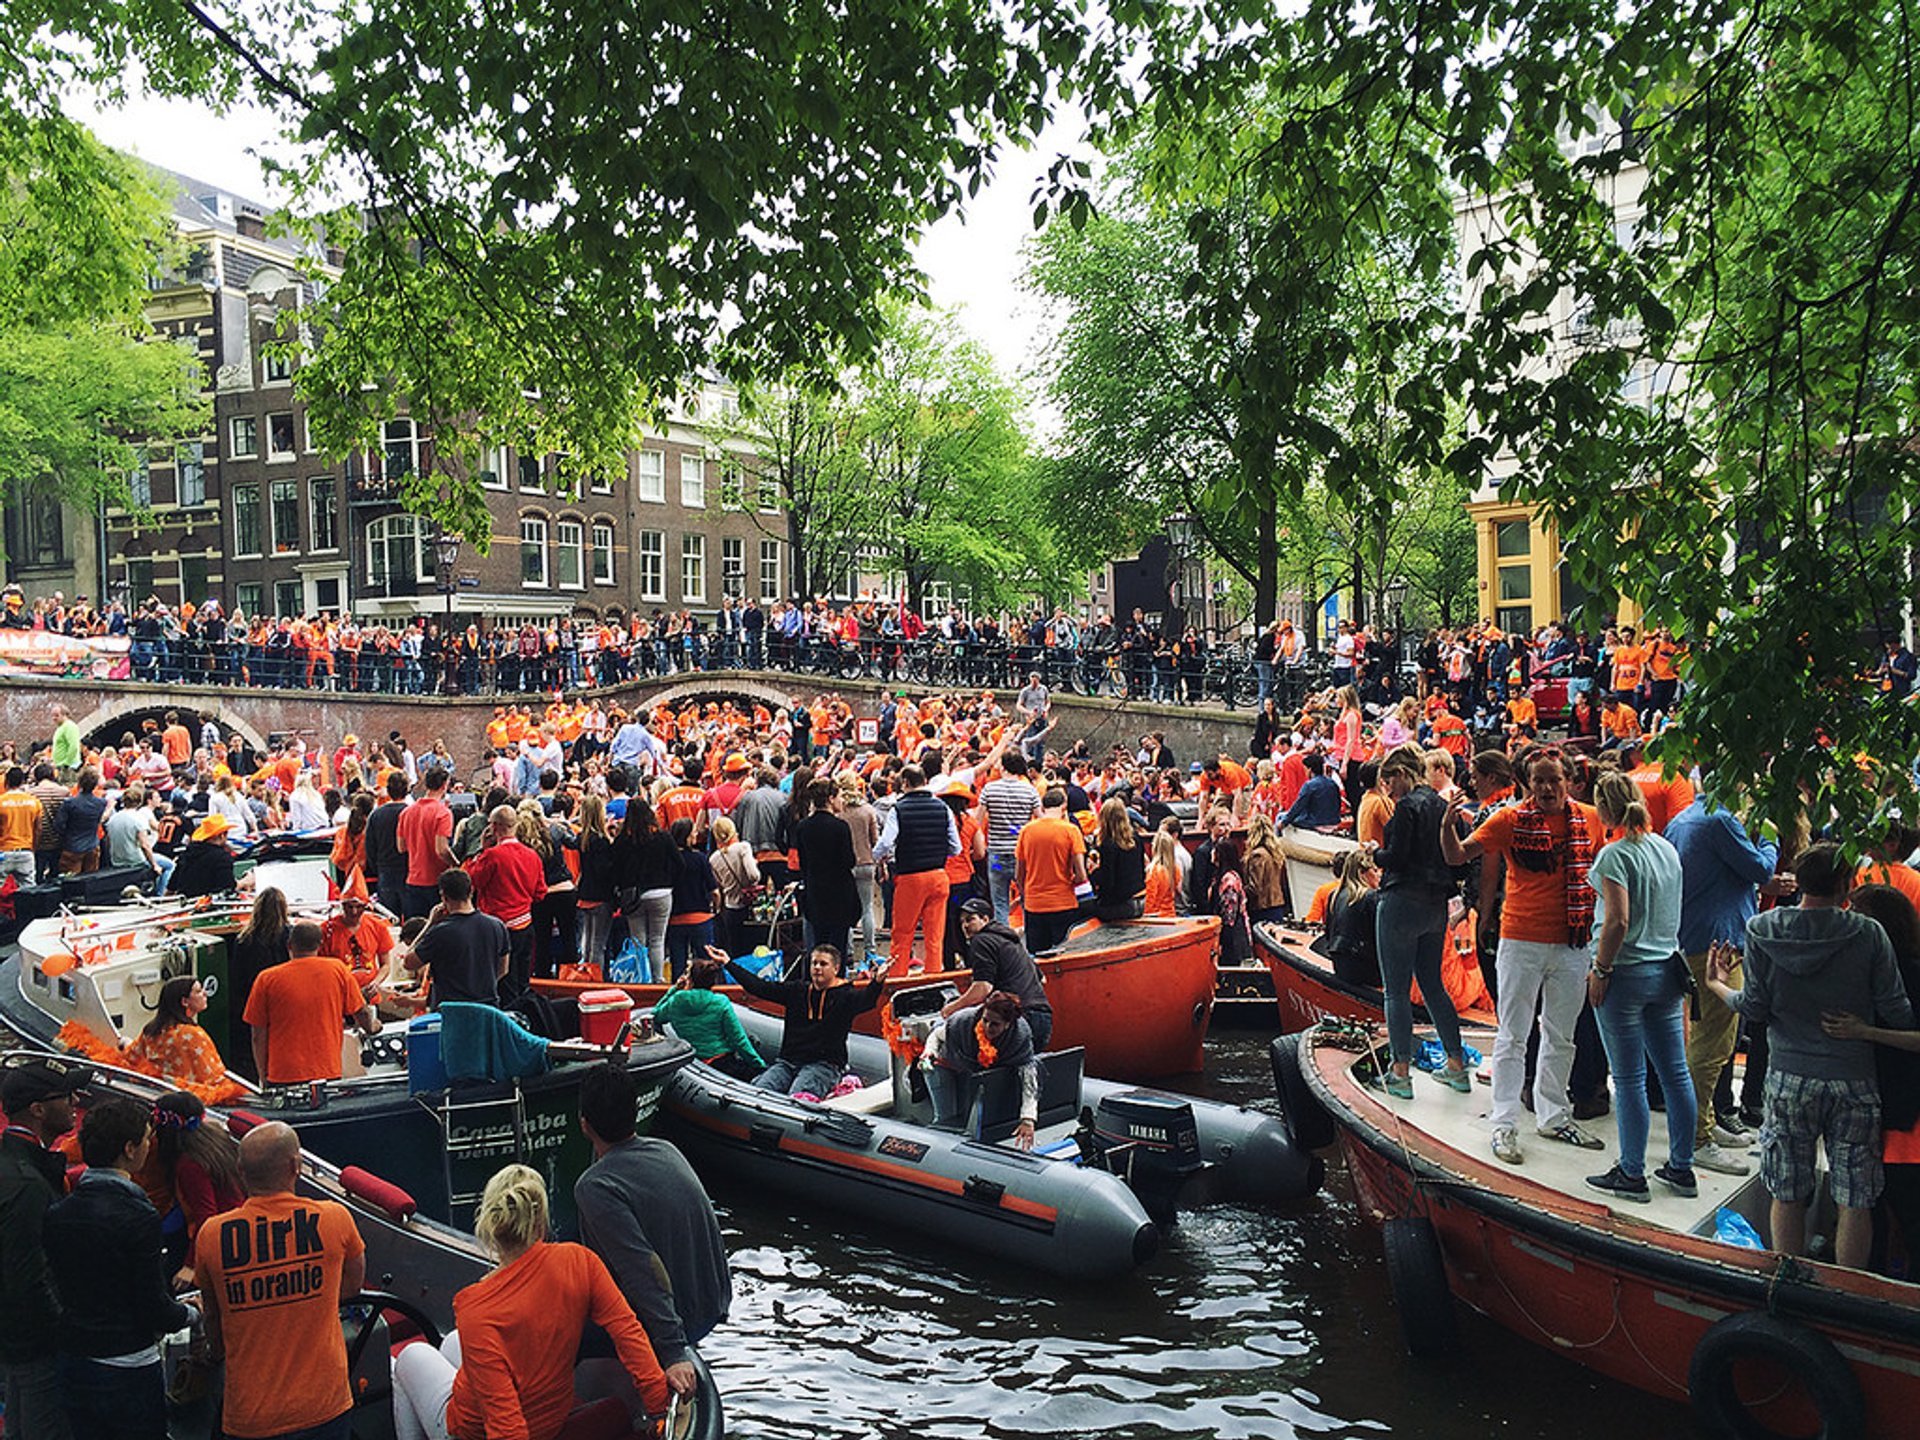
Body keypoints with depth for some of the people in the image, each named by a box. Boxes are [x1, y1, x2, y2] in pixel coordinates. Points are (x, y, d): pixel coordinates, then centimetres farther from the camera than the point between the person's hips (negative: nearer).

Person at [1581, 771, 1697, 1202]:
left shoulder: (1616, 855, -15)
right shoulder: (1668, 849, 7)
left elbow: (1618, 921, -21)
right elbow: (1672, 913, 16)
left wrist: (1599, 970, -13)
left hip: (1626, 973, -7)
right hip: (1666, 970, 7)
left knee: (1629, 1078, 1)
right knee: (1675, 1072, 12)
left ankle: (1632, 1174, 9)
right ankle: (1681, 1168, 22)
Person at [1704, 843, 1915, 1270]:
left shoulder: (1761, 930, -5)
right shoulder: (1868, 934, -9)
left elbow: (1756, 1007, -2)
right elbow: (1897, 1014, -7)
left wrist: (1717, 985, 16)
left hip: (1789, 1078, 1)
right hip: (1853, 1080, -1)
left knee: (1788, 1196, 12)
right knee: (1855, 1201, 9)